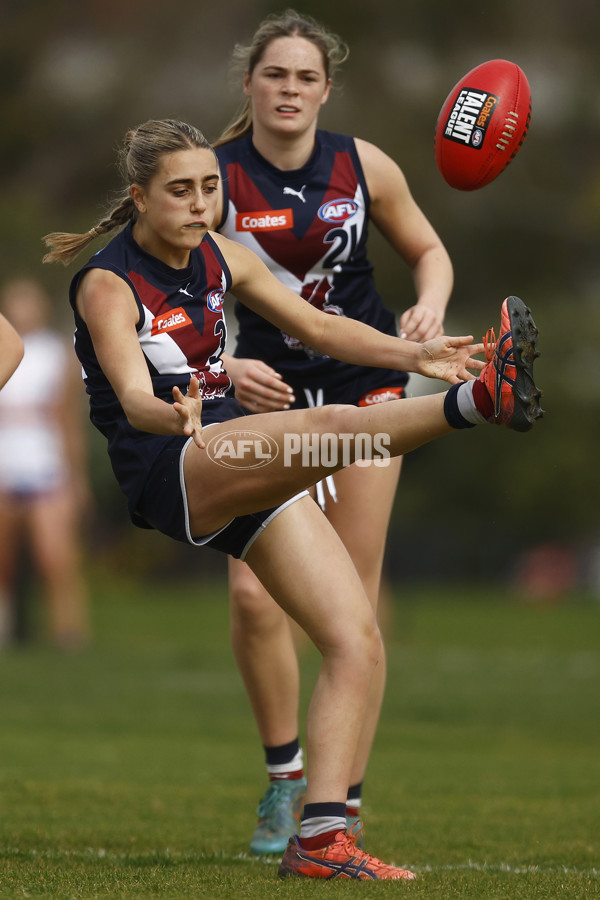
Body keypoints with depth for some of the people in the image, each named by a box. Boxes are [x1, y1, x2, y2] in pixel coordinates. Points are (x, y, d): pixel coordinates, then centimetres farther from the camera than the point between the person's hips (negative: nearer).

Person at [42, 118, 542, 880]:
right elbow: (133, 396, -23)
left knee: (355, 640, -5)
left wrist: (413, 354, 0)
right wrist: (175, 415, -47)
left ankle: (319, 837, -7)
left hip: (248, 470, 8)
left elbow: (317, 326, 16)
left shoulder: (218, 256, 12)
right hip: (168, 473, -7)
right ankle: (481, 398, -56)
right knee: (326, 428, -35)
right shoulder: (108, 285, -9)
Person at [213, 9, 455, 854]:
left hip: (363, 381, 1)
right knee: (254, 593, -14)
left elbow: (428, 250, 10)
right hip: (267, 393, -1)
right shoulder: (217, 176, -11)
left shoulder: (363, 165, -5)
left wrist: (430, 305, -11)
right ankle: (286, 776, 7)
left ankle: (343, 802, 5)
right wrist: (224, 366, -30)